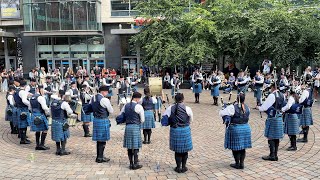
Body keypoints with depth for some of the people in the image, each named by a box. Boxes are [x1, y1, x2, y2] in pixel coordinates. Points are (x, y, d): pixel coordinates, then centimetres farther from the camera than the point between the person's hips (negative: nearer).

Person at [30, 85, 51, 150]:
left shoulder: (32, 97, 13)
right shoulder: (40, 97, -15)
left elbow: (31, 107, 21)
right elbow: (44, 107, -20)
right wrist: (49, 111, -3)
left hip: (34, 115, 9)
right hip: (40, 115, -9)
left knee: (37, 130, 15)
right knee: (45, 130, 1)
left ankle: (37, 145, 19)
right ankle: (42, 145, 0)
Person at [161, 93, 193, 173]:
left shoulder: (170, 108, -5)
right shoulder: (187, 109, -9)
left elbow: (164, 118, -6)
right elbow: (191, 120, 2)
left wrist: (171, 122, 8)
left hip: (174, 130, 1)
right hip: (185, 130, -1)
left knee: (177, 150, 13)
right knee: (184, 150, 14)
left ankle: (178, 167, 20)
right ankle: (184, 167, 22)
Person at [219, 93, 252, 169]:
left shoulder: (232, 107, -16)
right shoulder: (247, 108, 2)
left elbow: (221, 113, -15)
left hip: (235, 129, -5)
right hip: (246, 128, 5)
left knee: (235, 148, 7)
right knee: (242, 148, 13)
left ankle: (237, 164, 14)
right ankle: (241, 164, 18)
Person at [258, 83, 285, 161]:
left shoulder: (272, 96, -16)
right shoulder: (282, 95, 7)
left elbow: (264, 107, -14)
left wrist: (259, 107, 5)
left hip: (272, 118, -7)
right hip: (279, 117, 7)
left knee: (271, 137, 0)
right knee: (277, 137, 11)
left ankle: (272, 155, 4)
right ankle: (275, 155, 18)